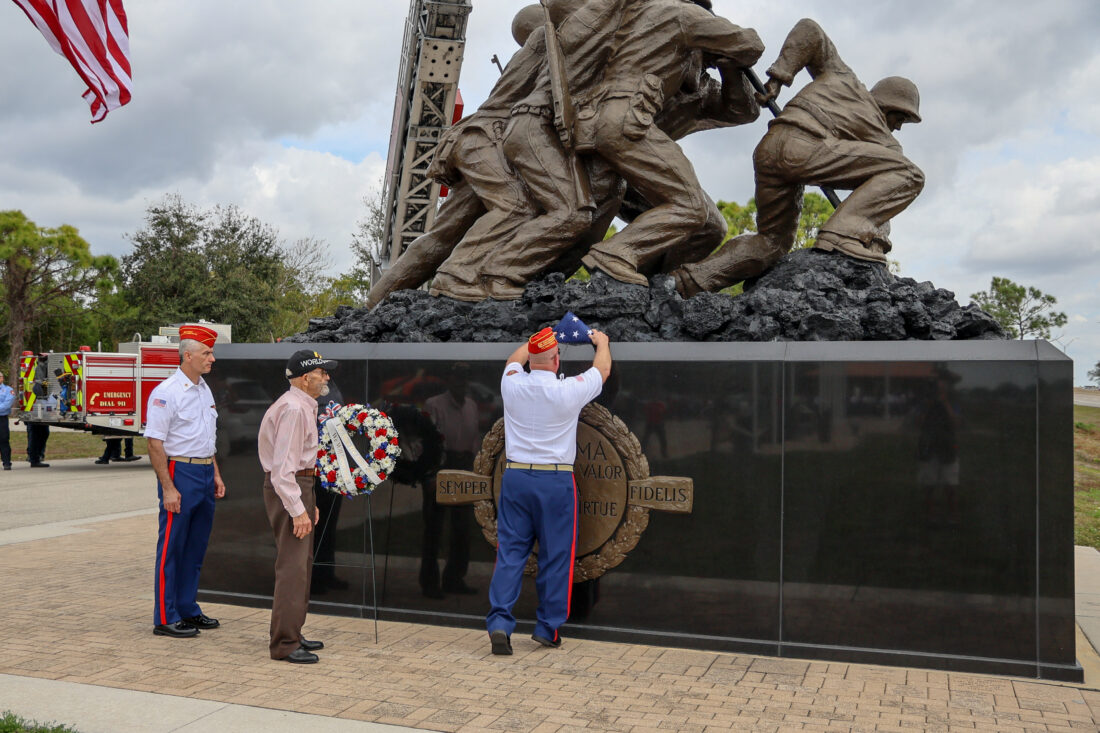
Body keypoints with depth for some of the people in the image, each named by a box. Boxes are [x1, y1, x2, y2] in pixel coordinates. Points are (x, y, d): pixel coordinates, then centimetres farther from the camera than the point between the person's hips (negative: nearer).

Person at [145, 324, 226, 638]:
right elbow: (155, 443, -16)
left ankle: (187, 610, 24)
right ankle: (165, 619, 7)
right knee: (171, 549, -1)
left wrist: (216, 474, 16)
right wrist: (168, 488, -20)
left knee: (196, 548, 13)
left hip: (205, 474, 8)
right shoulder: (166, 392, -13)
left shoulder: (204, 390, 13)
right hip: (180, 473, -8)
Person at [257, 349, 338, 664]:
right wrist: (298, 510, -23)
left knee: (302, 564, 16)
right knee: (292, 567, -9)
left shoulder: (304, 406, 16)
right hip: (286, 489, -11)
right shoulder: (293, 408, -18)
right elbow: (284, 465, -23)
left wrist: (309, 502, 20)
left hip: (299, 485, 11)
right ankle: (284, 644, -4)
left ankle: (292, 634, 25)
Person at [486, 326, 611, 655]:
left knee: (510, 552, 7)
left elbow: (515, 358, 24)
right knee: (555, 556, 7)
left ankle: (499, 622, -1)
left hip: (515, 477, 3)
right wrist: (601, 342, 31)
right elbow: (603, 369, 11)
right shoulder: (569, 391, -10)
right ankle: (548, 628, 13)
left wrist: (538, 340, 40)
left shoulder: (512, 384, -3)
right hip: (555, 481, -3)